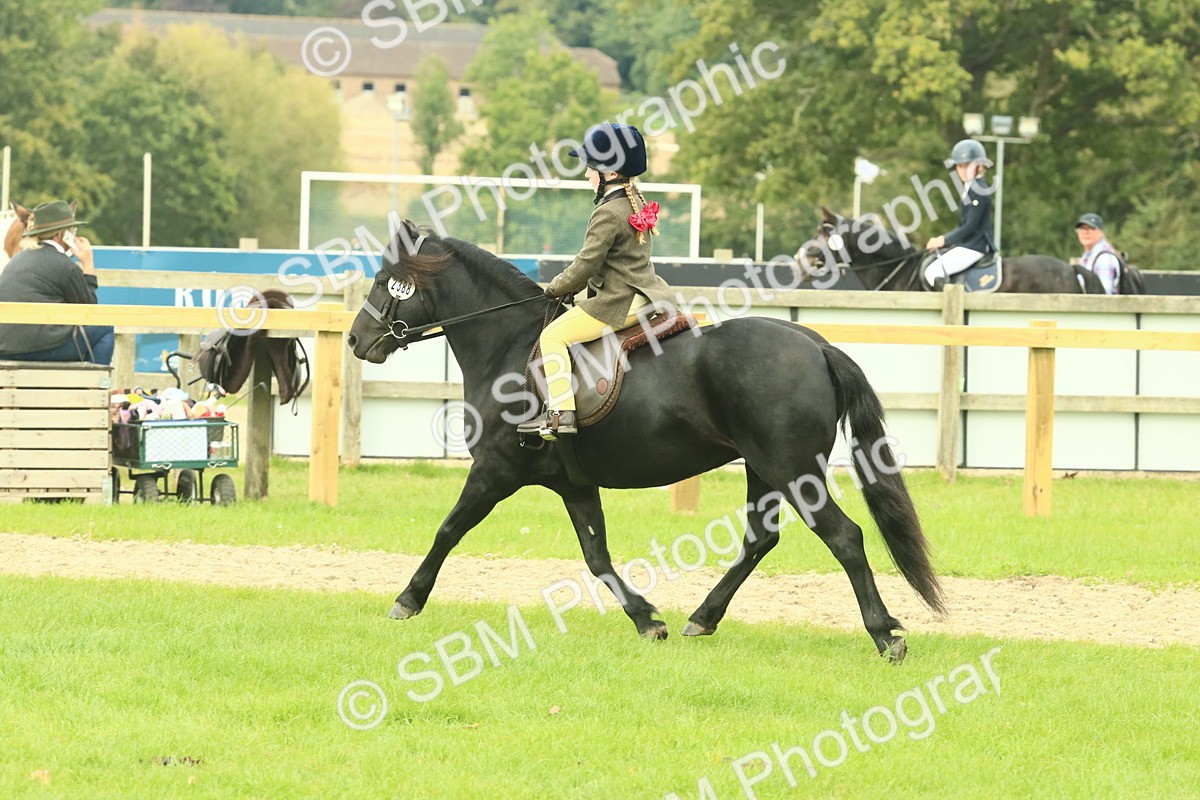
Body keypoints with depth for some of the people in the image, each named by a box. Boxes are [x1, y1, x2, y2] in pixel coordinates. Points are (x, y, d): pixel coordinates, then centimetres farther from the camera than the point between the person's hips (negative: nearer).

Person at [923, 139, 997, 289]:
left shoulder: (979, 191, -16)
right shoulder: (969, 188, 15)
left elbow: (971, 226, -20)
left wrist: (944, 240, -16)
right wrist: (943, 239, 15)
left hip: (974, 247, -11)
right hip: (967, 243, 11)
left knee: (933, 272, -18)